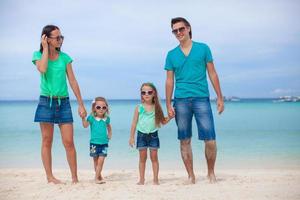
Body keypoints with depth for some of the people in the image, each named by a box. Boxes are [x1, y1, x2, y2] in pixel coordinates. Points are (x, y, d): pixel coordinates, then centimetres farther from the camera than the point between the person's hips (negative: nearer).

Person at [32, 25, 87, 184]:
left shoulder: (65, 57, 6)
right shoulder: (38, 55, 2)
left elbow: (73, 81, 7)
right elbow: (42, 69, -21)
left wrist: (81, 104, 4)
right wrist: (45, 48, -10)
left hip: (64, 102, 2)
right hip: (46, 101, -1)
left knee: (69, 142, -3)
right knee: (47, 141, 3)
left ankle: (75, 178, 3)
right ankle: (50, 177, 11)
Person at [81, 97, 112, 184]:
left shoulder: (106, 119, 6)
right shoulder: (92, 118, -4)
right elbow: (85, 125, -17)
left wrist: (109, 134, 17)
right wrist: (83, 118, -30)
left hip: (104, 143, 2)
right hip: (94, 143, -1)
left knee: (101, 161, -6)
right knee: (96, 161, 9)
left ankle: (96, 178, 0)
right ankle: (99, 176, 23)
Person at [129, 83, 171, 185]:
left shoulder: (156, 108, 0)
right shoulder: (139, 108, -3)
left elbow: (163, 121, 5)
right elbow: (134, 123, 1)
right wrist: (131, 137, 0)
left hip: (153, 135, 0)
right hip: (142, 135, 0)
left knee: (154, 157, 4)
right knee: (142, 158, 5)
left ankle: (155, 179, 10)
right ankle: (141, 180, 11)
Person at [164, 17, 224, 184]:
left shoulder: (203, 48, 7)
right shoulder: (171, 55, 10)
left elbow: (212, 73, 7)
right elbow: (169, 81, 10)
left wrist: (220, 98, 2)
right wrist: (168, 105, 4)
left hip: (201, 99, -1)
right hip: (181, 101, 2)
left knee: (210, 140, -6)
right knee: (185, 141, 4)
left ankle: (211, 172, 14)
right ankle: (191, 176, 15)